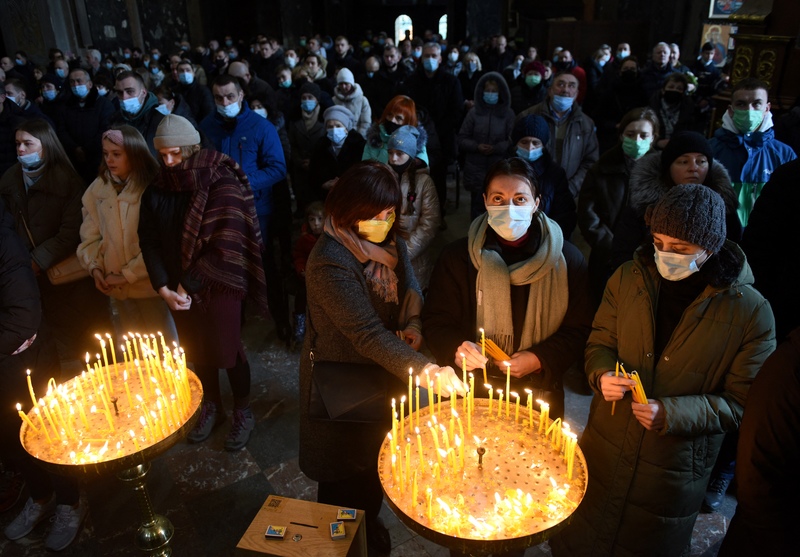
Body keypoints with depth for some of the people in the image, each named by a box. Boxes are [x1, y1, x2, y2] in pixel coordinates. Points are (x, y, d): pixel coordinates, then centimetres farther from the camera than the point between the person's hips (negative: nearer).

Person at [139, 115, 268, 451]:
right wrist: (164, 288, -10)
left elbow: (225, 246, -19)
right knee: (197, 351, 16)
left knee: (227, 351, 4)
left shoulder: (221, 184, -14)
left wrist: (189, 285, -16)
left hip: (218, 285, -5)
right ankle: (211, 408, 37)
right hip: (178, 289, 5)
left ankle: (243, 413, 26)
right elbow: (149, 241, 2)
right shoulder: (157, 190, 2)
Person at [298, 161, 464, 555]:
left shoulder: (390, 242, -6)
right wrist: (427, 371, -38)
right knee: (346, 467, 14)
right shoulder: (330, 262, -30)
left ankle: (369, 523, 51)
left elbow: (409, 289, 10)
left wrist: (413, 323, -11)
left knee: (376, 455, 25)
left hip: (385, 373, 7)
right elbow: (368, 334, -33)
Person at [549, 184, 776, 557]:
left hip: (676, 467, -2)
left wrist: (670, 413, -24)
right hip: (604, 450, 3)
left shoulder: (751, 312, -16)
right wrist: (603, 374, -18)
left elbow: (742, 403, -11)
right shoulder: (629, 278, -7)